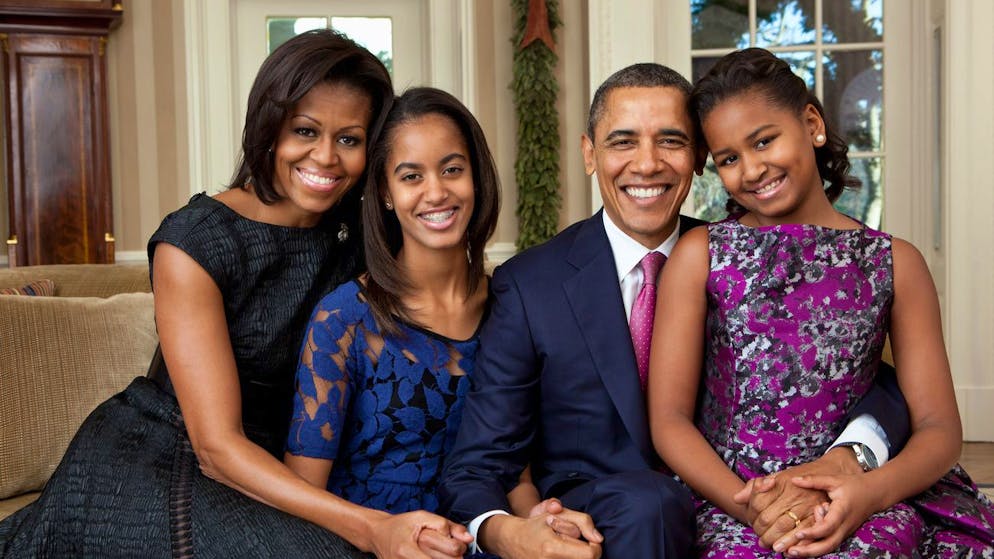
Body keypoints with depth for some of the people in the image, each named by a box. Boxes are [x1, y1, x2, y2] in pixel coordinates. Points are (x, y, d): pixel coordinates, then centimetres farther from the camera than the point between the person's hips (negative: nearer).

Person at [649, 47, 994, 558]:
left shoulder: (895, 263, 8)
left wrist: (872, 491, -17)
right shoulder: (699, 256, 5)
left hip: (848, 503, 2)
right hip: (728, 501, -1)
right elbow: (670, 420, -1)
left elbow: (939, 428, 4)